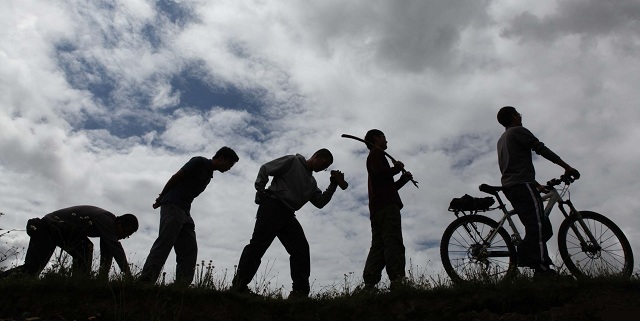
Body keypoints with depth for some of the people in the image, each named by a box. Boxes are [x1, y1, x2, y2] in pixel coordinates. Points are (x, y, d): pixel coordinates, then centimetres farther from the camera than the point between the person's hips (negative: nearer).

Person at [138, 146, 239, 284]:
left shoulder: (209, 175, 24)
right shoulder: (200, 162, -1)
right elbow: (176, 177, -5)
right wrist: (161, 199, -2)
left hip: (184, 211, 8)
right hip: (173, 206, -8)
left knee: (189, 251, -3)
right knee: (164, 245, -17)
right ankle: (145, 280, -20)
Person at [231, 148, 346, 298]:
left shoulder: (311, 182, 27)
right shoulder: (293, 161, 5)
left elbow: (320, 202, 16)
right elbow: (265, 169, 1)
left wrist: (334, 184, 8)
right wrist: (260, 191, -7)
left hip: (288, 214, 8)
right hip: (272, 205, -7)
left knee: (301, 249, -6)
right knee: (258, 244, -16)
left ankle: (300, 291, -8)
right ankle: (239, 284, -16)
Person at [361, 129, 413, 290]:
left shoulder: (373, 157, 35)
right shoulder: (377, 153, 6)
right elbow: (379, 173, -15)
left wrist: (403, 179, 20)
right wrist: (397, 168, 1)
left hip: (376, 210, 9)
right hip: (387, 205, -9)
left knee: (378, 246, 0)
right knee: (393, 243, -19)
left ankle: (369, 284, -9)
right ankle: (397, 280, -30)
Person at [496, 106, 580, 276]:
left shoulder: (502, 140, 31)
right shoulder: (518, 131, 3)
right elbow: (542, 150, -5)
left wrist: (537, 185, 32)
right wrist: (567, 167, -2)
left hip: (509, 187, 9)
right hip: (522, 184, -9)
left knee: (540, 227, 8)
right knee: (539, 225, -19)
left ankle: (523, 256, -4)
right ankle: (542, 268, -29)